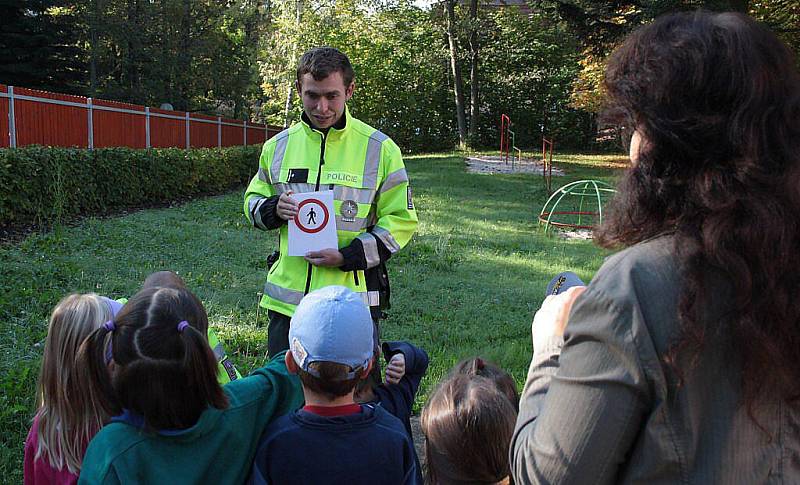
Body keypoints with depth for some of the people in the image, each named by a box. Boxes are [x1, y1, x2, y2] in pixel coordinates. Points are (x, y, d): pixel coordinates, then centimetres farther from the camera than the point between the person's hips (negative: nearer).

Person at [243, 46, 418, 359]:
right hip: (286, 297, 3)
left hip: (352, 299, -3)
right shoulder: (278, 146, 7)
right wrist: (273, 209, -6)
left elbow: (402, 219, -2)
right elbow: (253, 201, 19)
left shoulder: (379, 148, -4)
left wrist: (348, 256, -15)